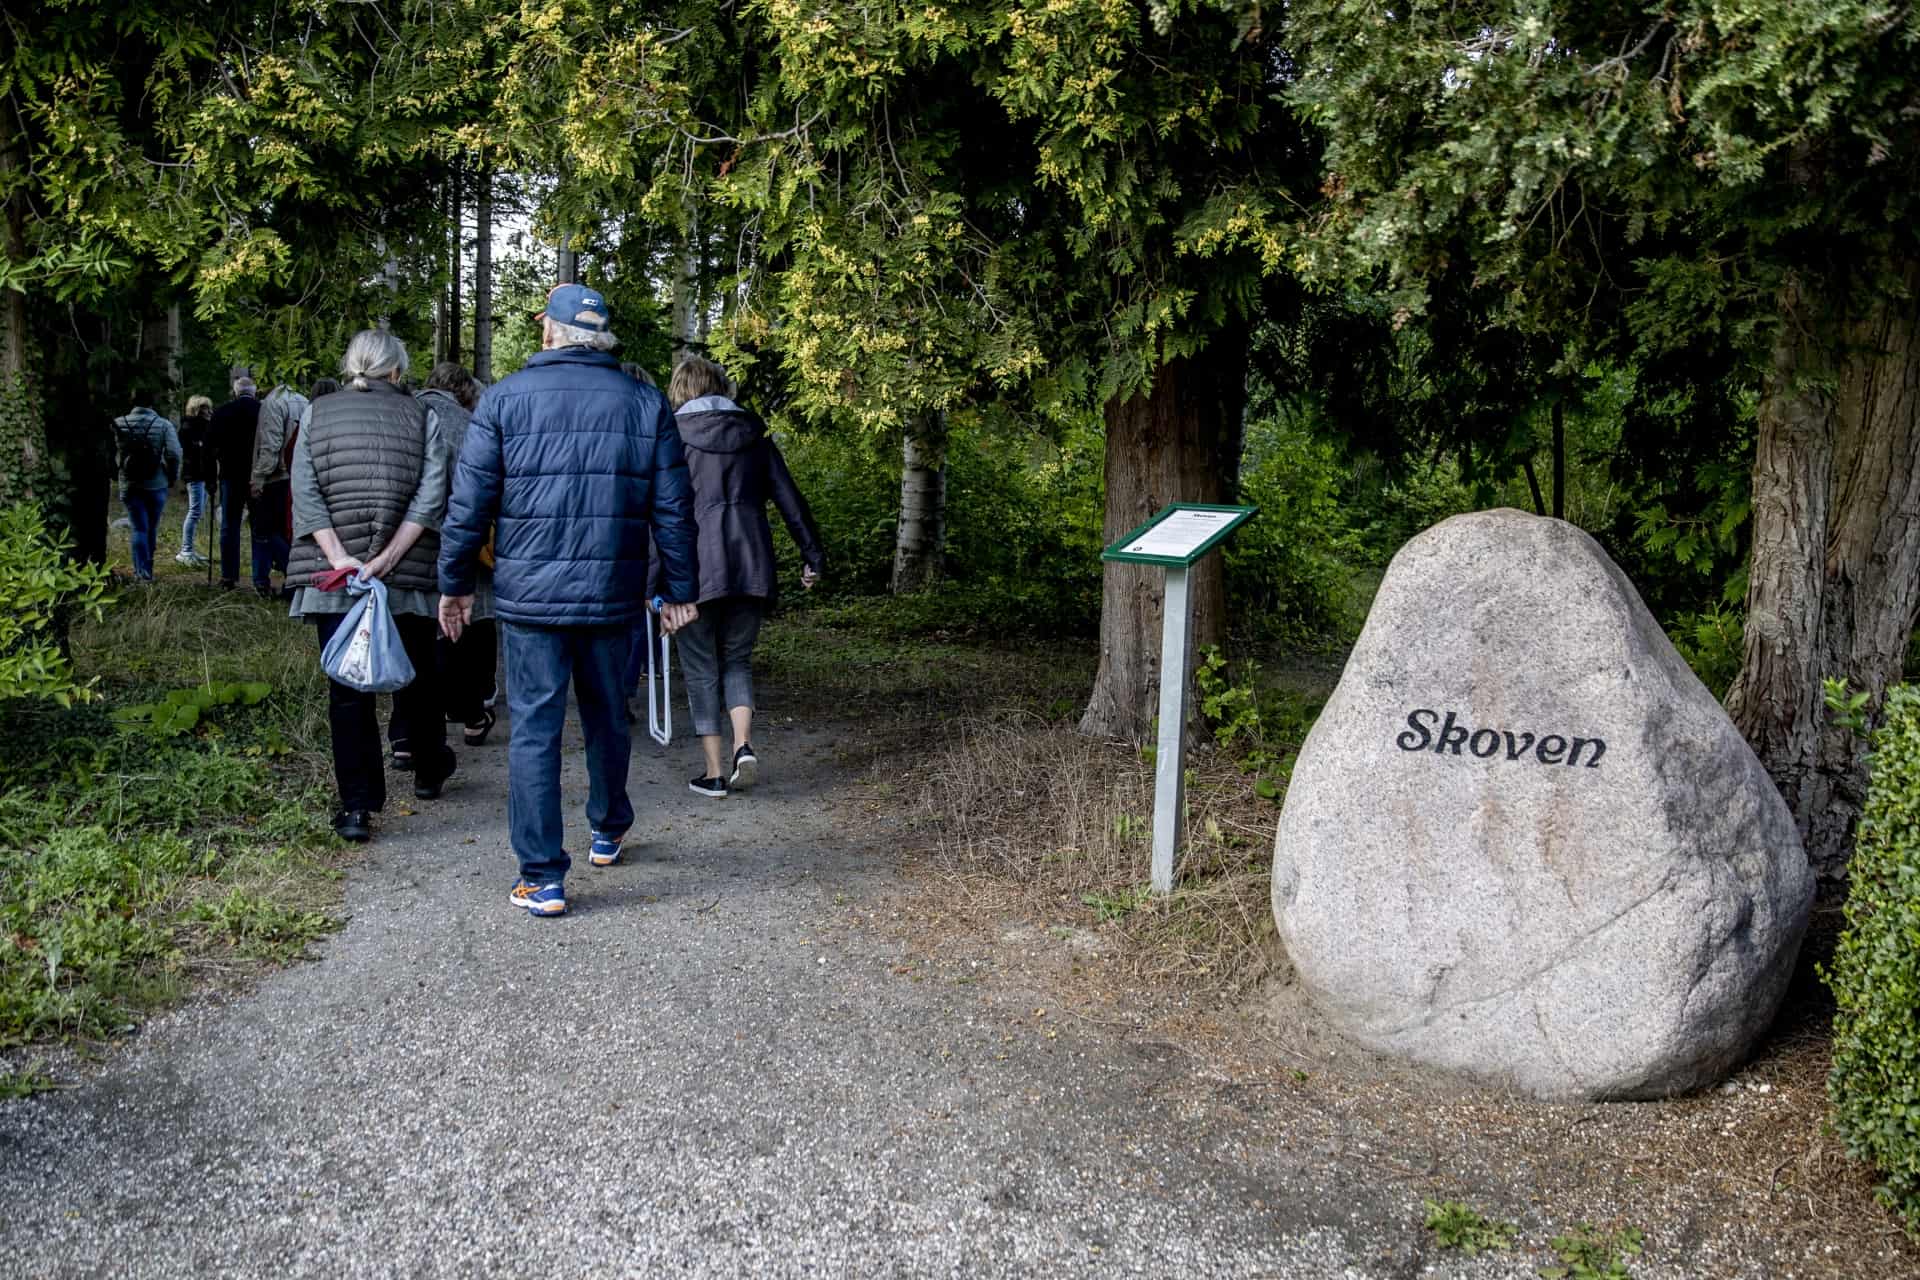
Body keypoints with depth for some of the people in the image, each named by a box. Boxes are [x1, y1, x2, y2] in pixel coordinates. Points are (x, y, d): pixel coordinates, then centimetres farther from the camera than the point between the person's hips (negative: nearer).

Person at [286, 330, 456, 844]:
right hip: (408, 578, 0)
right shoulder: (420, 418, 3)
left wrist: (338, 557, -9)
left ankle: (357, 806, 4)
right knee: (415, 676, 17)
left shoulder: (317, 415, 6)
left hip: (331, 577, 1)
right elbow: (431, 496, -9)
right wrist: (388, 558, -11)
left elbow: (304, 494, -4)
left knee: (347, 687, 5)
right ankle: (428, 769, 37)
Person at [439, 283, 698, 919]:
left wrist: (455, 585, 9)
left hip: (529, 597, -2)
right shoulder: (646, 403, 4)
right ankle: (608, 831, 39)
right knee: (607, 718, 20)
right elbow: (673, 510, 4)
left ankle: (542, 878, 4)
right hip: (613, 597, 3)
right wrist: (679, 590, 12)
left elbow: (468, 505, -2)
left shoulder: (505, 399, -2)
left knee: (534, 730, 3)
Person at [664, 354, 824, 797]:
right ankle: (744, 745, -3)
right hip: (752, 563, 3)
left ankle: (715, 772, 9)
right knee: (737, 660, 18)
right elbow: (789, 499, 10)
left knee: (701, 668, 8)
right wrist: (813, 556, 16)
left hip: (695, 565, -3)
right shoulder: (754, 434, 11)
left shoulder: (672, 436, 1)